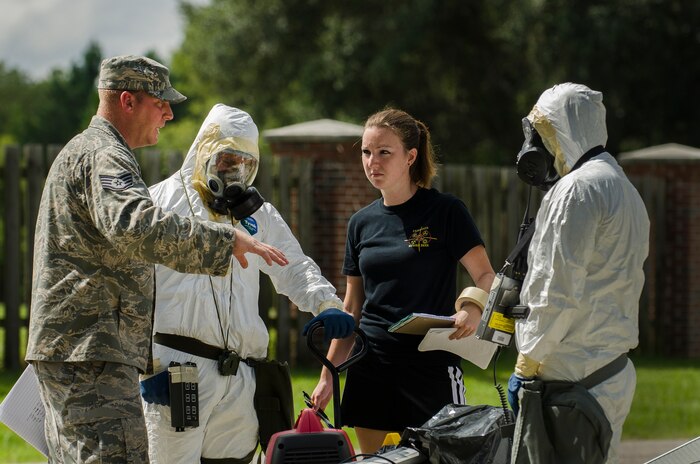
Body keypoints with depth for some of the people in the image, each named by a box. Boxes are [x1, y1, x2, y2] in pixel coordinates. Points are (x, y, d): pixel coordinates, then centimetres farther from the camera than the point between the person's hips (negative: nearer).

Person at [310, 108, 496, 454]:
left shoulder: (445, 212, -3)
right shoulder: (362, 223, 11)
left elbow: (486, 277, -7)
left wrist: (474, 308, -29)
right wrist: (327, 375, 13)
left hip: (431, 366, -5)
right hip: (371, 368, 5)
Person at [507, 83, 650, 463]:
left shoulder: (577, 189, -11)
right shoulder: (624, 189, 21)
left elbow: (560, 291, -17)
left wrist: (526, 364, -12)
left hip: (576, 373, -10)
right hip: (616, 370, 10)